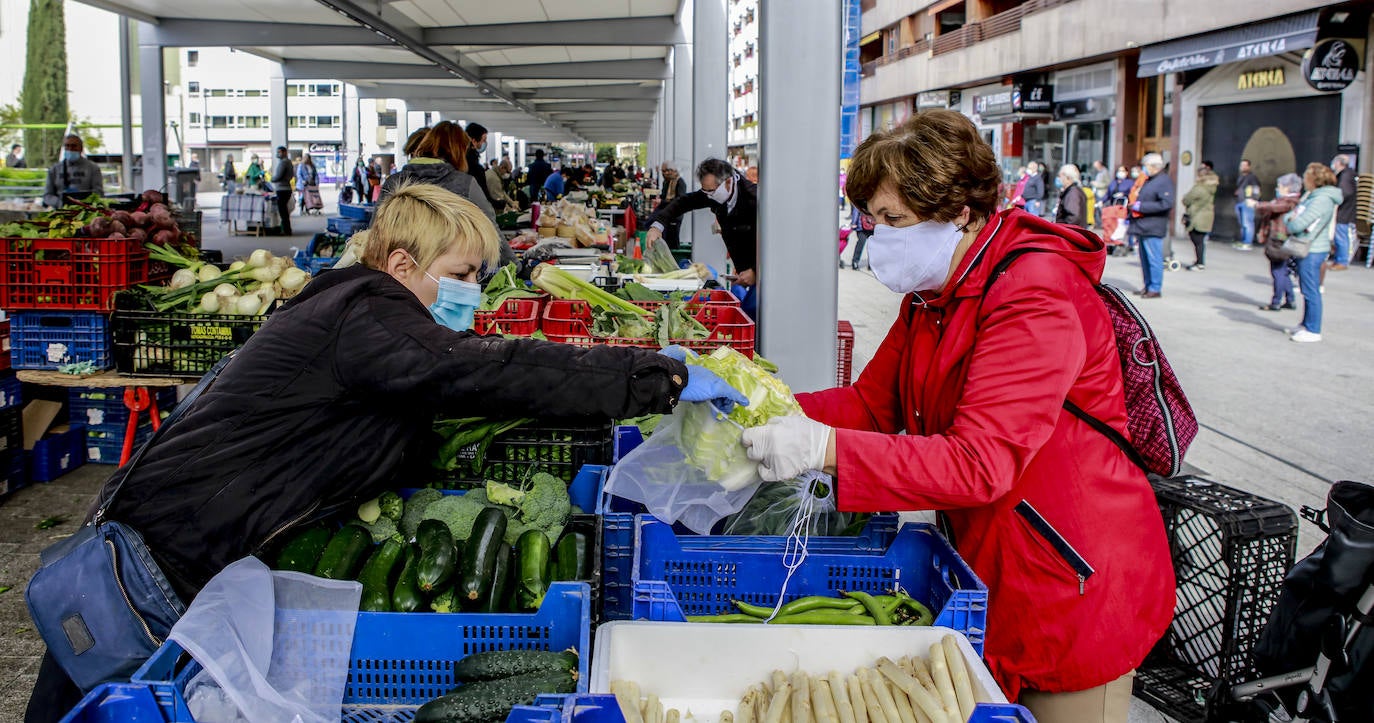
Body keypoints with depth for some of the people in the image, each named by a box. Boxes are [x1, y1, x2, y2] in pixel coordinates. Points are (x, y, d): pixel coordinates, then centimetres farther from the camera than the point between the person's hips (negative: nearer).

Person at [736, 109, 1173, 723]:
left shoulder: (1036, 298, -25)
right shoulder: (933, 292, 6)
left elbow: (980, 463, -33)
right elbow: (871, 400, 4)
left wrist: (823, 447, -38)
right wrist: (773, 414, -13)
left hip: (1074, 587, -8)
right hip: (990, 570, 9)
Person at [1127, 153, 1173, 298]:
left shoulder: (1164, 181, -10)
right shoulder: (1147, 180, 19)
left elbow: (1167, 203, -21)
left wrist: (1141, 206, -19)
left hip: (1152, 229, -9)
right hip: (1142, 227, 10)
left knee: (1154, 259, -6)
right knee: (1145, 259, 14)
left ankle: (1155, 288, -2)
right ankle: (1148, 285, 21)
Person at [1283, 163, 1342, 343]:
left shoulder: (1322, 200, -18)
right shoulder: (1311, 196, 13)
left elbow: (1299, 224, -22)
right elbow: (1289, 217, 18)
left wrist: (1291, 224, -2)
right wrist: (1290, 219, -3)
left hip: (1313, 251, -10)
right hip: (1307, 249, 10)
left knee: (1311, 291, -5)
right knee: (1307, 290, 17)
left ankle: (1313, 331, 0)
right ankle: (1306, 325, 28)